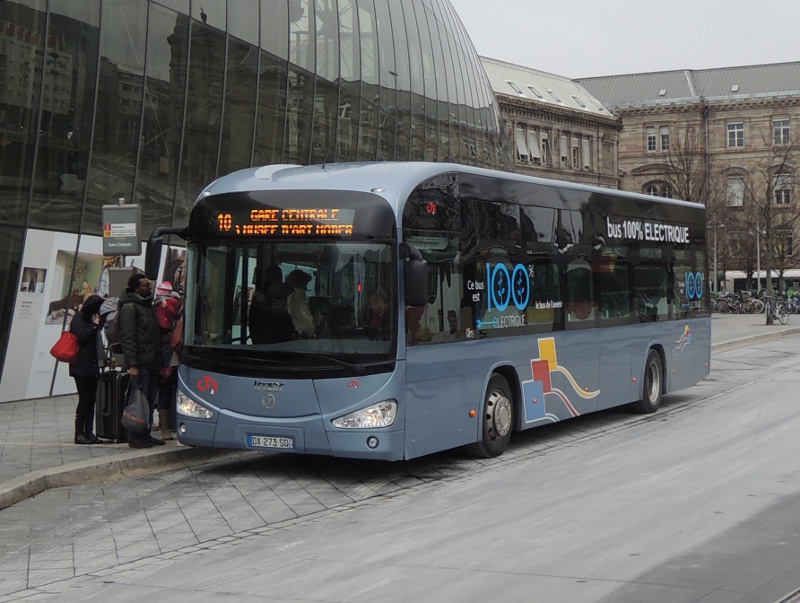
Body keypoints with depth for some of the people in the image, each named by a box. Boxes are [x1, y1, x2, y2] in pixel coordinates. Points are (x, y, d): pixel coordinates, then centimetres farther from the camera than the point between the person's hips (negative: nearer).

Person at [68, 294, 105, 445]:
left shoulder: (90, 319, 19)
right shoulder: (79, 318, -4)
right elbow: (81, 335, -18)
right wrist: (94, 325, -10)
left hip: (93, 366, 8)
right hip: (81, 366, -8)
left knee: (91, 400, 6)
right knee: (84, 400, -9)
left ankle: (88, 432, 8)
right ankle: (79, 434, -6)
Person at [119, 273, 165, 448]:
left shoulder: (148, 306, 20)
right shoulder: (129, 307, -8)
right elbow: (128, 338, -15)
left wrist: (160, 362, 19)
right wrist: (132, 364, -21)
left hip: (152, 362, 9)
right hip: (140, 363, -9)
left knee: (150, 400, 11)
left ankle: (145, 435, 18)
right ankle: (134, 437, -2)